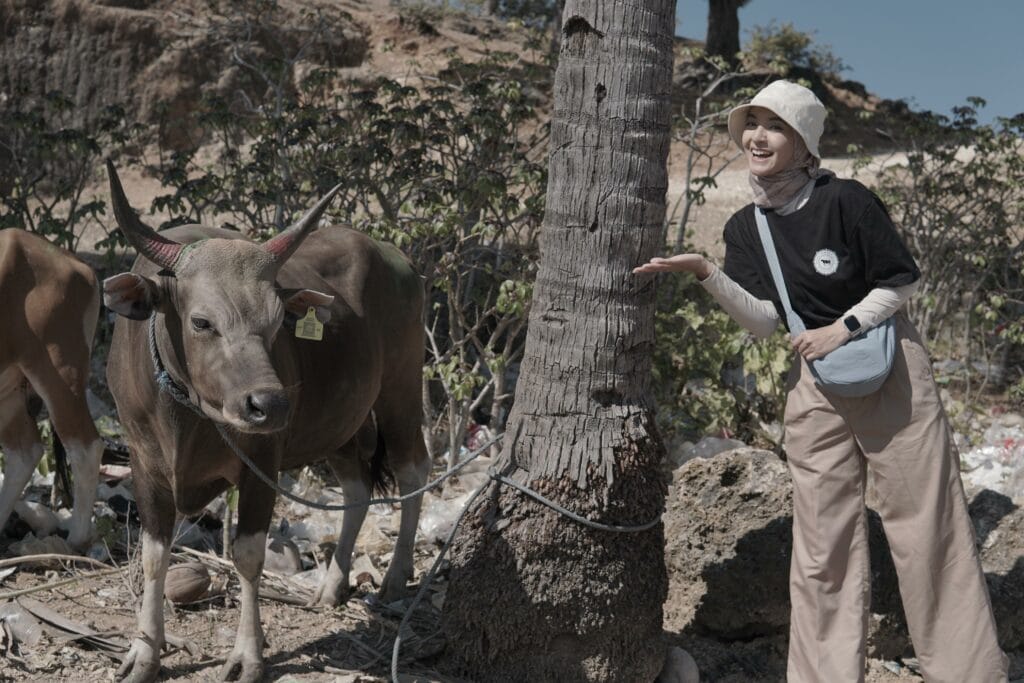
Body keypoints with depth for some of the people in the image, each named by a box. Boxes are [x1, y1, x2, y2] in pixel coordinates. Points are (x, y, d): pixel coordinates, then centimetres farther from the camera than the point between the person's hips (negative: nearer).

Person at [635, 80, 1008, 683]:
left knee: (928, 526, 0)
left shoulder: (846, 200, -13)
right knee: (824, 543, 4)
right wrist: (705, 272, -16)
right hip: (814, 384, 5)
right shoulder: (746, 227, 3)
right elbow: (765, 319, -5)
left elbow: (903, 282, -7)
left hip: (890, 368, -4)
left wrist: (842, 328, -16)